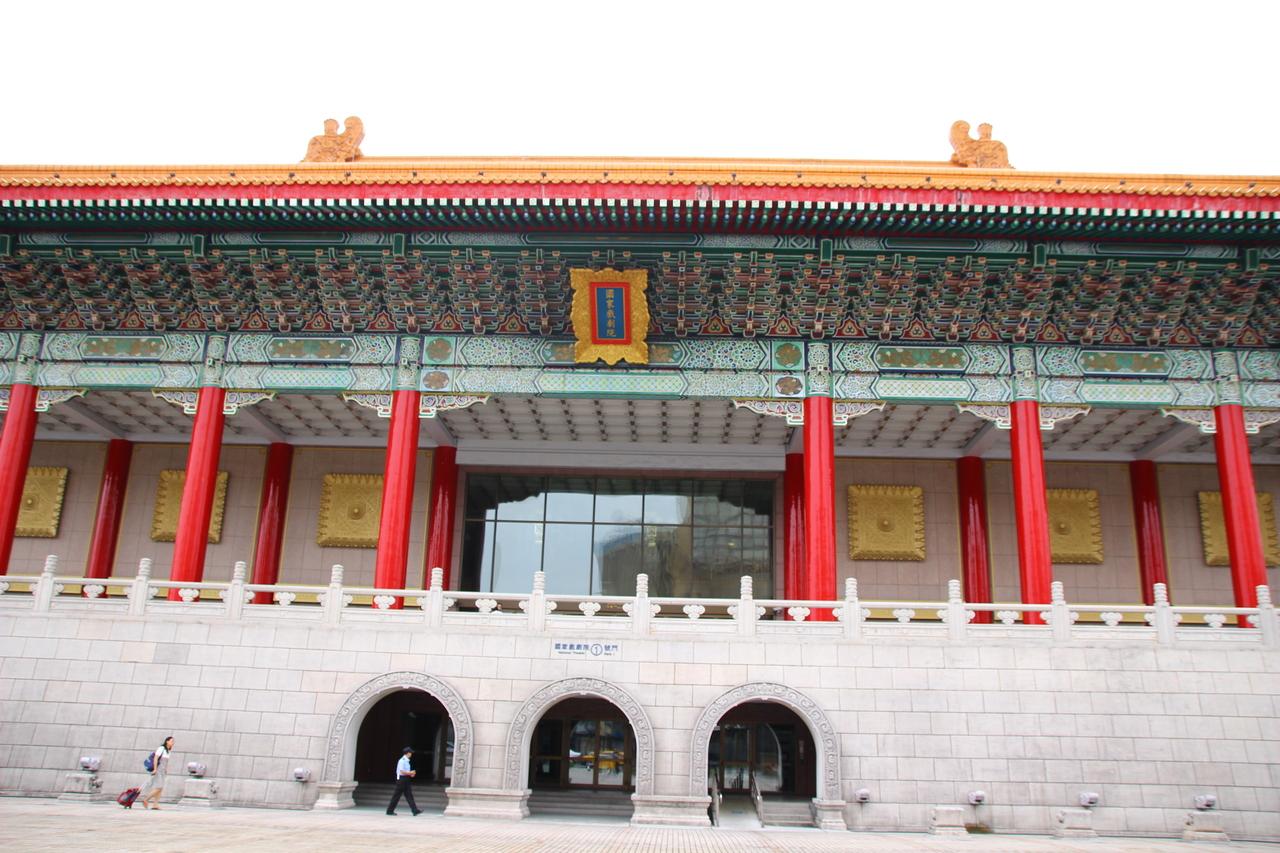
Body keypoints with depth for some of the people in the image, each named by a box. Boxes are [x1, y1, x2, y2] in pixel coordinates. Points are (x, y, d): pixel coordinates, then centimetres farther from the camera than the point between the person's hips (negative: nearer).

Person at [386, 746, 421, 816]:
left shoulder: (407, 761, 12)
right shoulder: (402, 761, -17)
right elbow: (402, 772, -23)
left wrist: (411, 773, 6)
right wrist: (410, 773, -15)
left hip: (406, 780, 9)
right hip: (401, 779, -9)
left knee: (409, 795, 3)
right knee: (396, 796, 1)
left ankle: (415, 810, -1)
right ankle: (390, 810, 12)